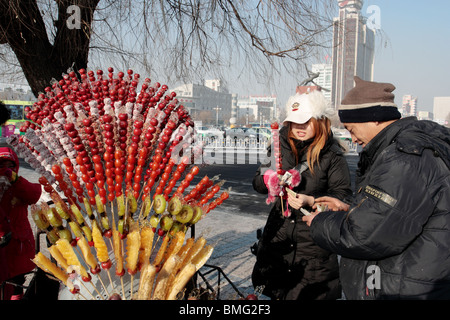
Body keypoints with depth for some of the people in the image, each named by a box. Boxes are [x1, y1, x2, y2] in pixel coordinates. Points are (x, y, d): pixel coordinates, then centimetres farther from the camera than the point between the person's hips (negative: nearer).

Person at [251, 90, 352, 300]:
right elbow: (258, 182, 6)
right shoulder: (281, 145, 2)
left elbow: (342, 197, -11)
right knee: (276, 291, 17)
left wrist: (311, 201, -26)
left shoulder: (332, 155, -10)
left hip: (314, 243, -4)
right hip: (279, 234, 4)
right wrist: (269, 179, -16)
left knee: (311, 293, 5)